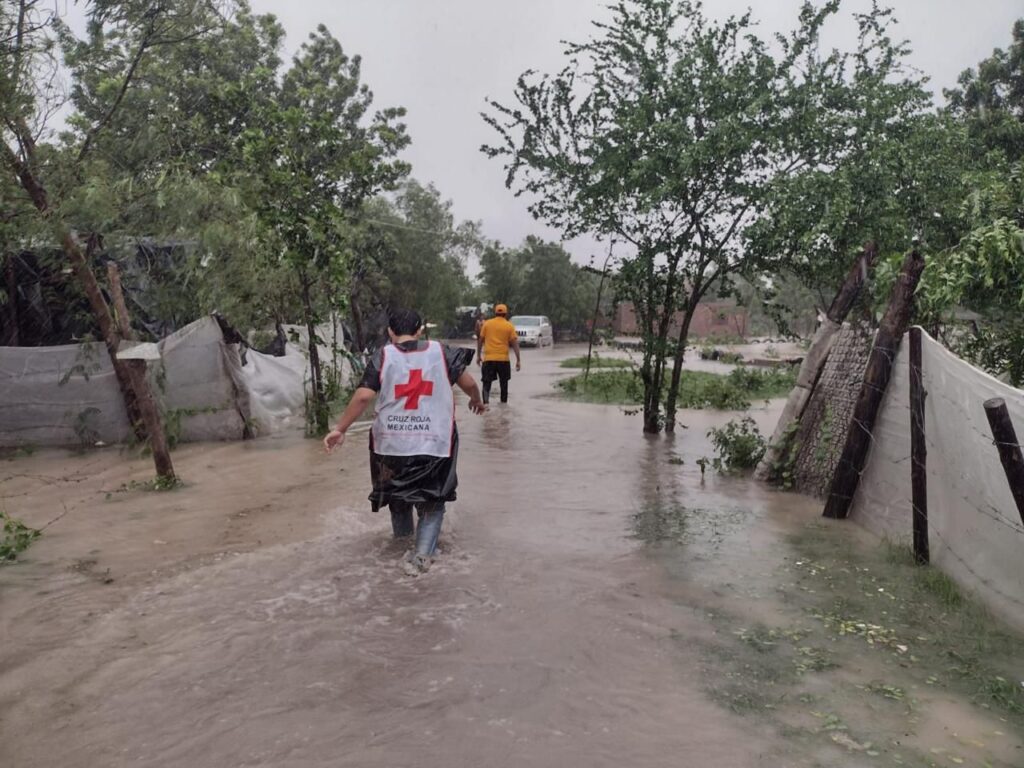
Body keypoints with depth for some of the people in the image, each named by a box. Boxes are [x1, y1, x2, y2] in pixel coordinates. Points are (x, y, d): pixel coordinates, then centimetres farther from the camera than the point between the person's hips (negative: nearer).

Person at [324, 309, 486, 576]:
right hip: (434, 443, -1)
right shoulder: (441, 352, 1)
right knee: (432, 502, 14)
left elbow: (363, 397, -9)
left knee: (397, 491, 26)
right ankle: (421, 554, 0)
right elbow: (468, 383, 3)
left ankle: (402, 537, 44)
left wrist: (339, 429, -2)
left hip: (392, 443, 1)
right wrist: (477, 401, 24)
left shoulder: (383, 357, -1)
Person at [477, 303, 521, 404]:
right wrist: (518, 360, 0)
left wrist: (478, 356, 16)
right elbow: (514, 343, -3)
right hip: (503, 359, 0)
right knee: (504, 383, 15)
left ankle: (486, 402, -20)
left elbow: (480, 340, 7)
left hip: (488, 359, 0)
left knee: (487, 383, 1)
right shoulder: (509, 326, 0)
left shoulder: (487, 324, 4)